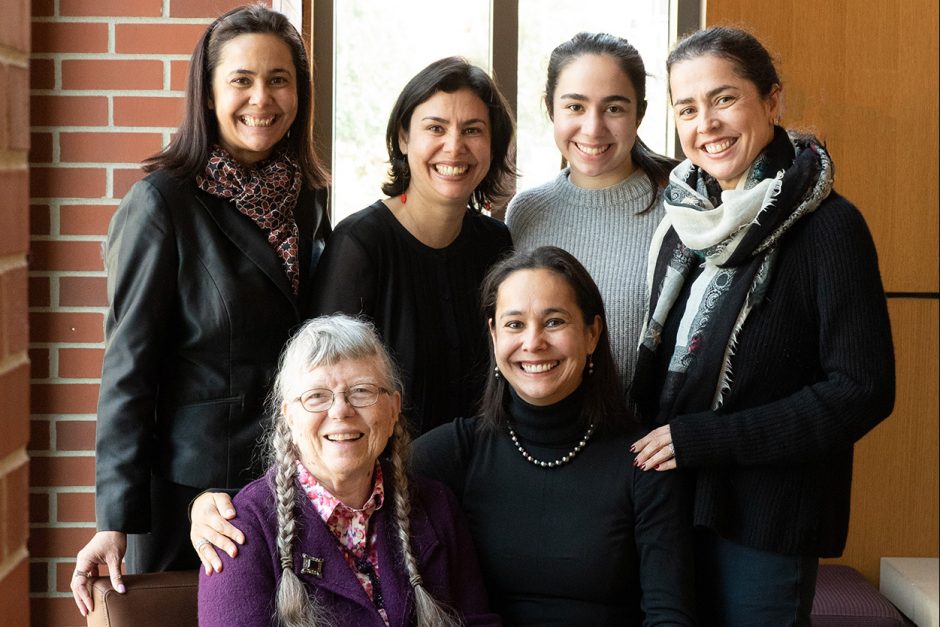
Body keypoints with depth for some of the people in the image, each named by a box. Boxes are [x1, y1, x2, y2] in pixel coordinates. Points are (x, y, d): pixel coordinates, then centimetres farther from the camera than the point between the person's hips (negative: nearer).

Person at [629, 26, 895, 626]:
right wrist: (649, 446, 1)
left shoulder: (826, 226, -12)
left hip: (766, 522, -6)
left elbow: (863, 391, -16)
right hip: (670, 505, 6)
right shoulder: (686, 223, 7)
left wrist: (702, 439, -18)